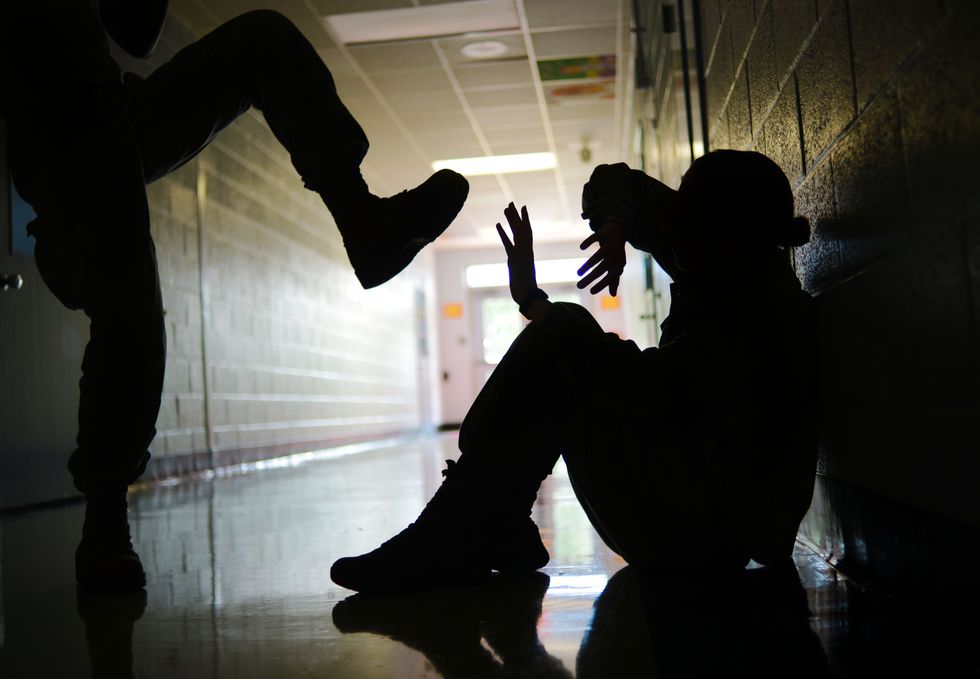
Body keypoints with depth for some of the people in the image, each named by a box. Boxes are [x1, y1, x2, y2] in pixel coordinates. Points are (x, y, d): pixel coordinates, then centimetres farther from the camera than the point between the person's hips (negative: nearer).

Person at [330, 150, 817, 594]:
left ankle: (449, 545, -17)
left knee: (562, 336, -21)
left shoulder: (754, 320, -26)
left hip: (695, 534, -9)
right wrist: (615, 225, -14)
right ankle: (496, 532, 0)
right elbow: (614, 183, 10)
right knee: (564, 336, 2)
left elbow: (637, 386, -35)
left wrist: (533, 300, -23)